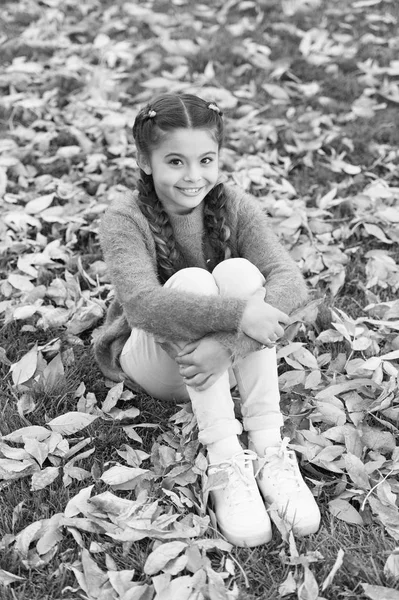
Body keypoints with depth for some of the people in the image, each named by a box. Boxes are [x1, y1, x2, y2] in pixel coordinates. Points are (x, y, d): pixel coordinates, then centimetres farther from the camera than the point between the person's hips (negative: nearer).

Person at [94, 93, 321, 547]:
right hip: (157, 363, -2)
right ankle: (225, 462, -34)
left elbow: (289, 279, -24)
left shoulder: (235, 207, -9)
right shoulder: (124, 220, -16)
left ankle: (269, 450, -30)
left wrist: (228, 342, -40)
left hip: (223, 360, 2)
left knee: (238, 271, -27)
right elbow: (141, 302, -34)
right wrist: (236, 313, -45)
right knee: (192, 281, -31)